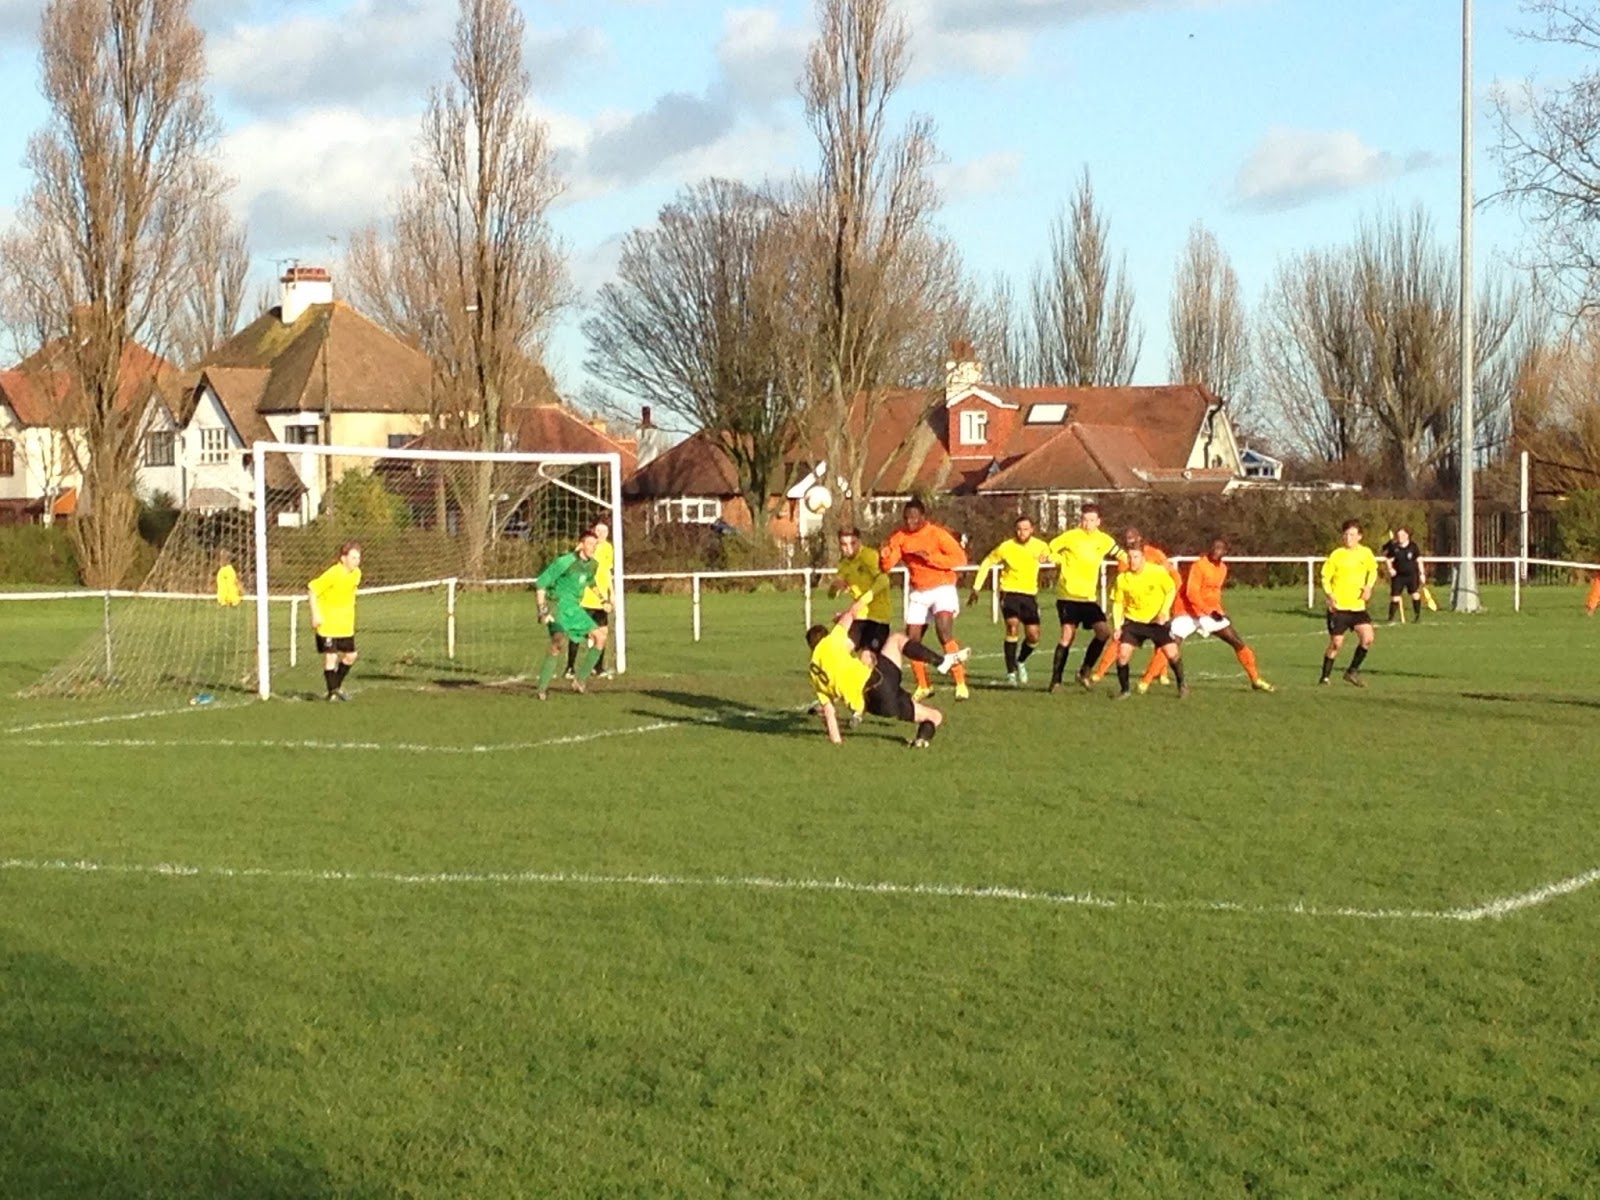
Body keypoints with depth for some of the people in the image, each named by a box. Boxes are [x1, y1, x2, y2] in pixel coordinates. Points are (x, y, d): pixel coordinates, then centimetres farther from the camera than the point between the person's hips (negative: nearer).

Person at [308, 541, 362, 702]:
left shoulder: (356, 574, 2)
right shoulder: (333, 574, -21)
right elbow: (312, 589, -19)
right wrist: (315, 615, -20)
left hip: (345, 625, 7)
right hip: (327, 624, -7)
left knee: (350, 655, 11)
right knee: (330, 657, -6)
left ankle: (337, 685, 30)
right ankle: (332, 692, 4)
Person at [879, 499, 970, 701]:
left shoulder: (937, 534, -13)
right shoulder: (900, 537, 0)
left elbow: (960, 558, -19)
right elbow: (886, 566, -2)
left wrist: (930, 557, -26)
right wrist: (885, 555, -25)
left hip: (941, 589, -6)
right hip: (918, 592, 6)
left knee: (945, 633, -23)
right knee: (912, 641, 4)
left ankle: (961, 684, -20)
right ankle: (923, 686, 21)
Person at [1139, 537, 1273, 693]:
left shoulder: (1223, 568, 5)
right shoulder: (1199, 566, -18)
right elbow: (1191, 593, -26)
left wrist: (1217, 611, 14)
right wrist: (1210, 611, -34)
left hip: (1211, 612, 7)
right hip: (1188, 612, -7)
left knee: (1238, 642, 4)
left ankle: (1255, 679, 16)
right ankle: (1146, 681, -12)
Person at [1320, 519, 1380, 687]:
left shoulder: (1366, 553, 1)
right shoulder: (1336, 555, -8)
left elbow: (1373, 570, 19)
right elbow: (1325, 577, -3)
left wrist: (1369, 586, 2)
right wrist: (1329, 594, -19)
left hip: (1357, 606, 3)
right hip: (1338, 607, -3)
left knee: (1368, 638, -11)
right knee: (1336, 643, -4)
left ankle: (1352, 672, 7)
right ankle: (1325, 677, 13)